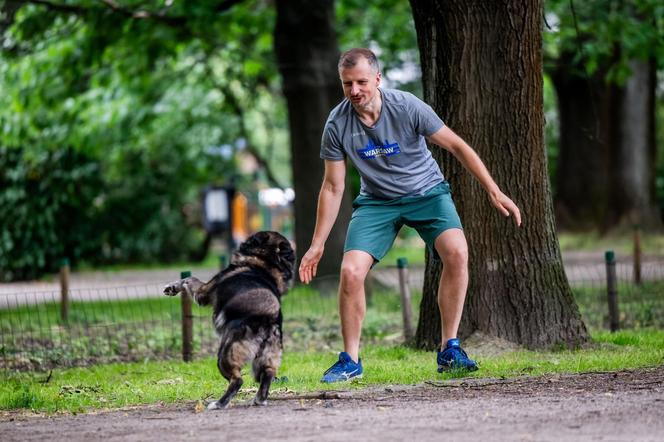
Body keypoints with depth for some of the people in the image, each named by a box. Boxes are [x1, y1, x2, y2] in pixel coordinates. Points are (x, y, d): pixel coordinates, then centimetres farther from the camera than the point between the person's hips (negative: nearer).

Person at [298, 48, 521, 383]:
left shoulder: (407, 107, -20)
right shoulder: (337, 124, -15)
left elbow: (456, 146, -10)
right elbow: (332, 188, -4)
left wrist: (494, 192, -12)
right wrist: (317, 245, -4)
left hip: (426, 192, -1)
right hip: (376, 201, 1)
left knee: (457, 252, -27)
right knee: (351, 272, -18)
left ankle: (449, 349, -16)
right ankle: (350, 361, 0)